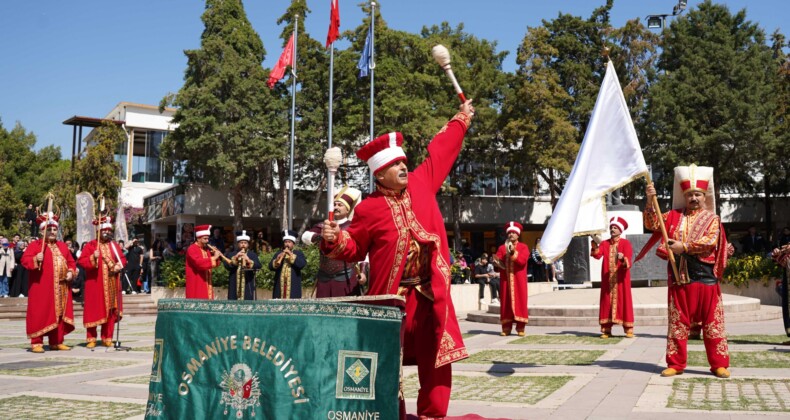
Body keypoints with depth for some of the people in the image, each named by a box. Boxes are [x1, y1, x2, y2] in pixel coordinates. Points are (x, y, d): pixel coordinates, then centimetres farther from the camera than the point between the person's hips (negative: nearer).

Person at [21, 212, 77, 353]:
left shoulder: (62, 246, 16)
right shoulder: (35, 245, -1)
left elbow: (71, 262, 19)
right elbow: (25, 260, -11)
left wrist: (71, 272, 1)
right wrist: (35, 259, -29)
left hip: (61, 289, 5)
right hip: (42, 288, -5)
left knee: (59, 314, 7)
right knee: (39, 314, -5)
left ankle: (56, 342, 15)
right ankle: (36, 343, 1)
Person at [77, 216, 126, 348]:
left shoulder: (115, 245, 11)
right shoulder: (90, 245, 0)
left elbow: (122, 259, 15)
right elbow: (81, 261, -6)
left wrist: (118, 266, -4)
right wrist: (93, 258, -22)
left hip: (111, 285, 3)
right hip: (95, 284, -3)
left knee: (110, 310, 4)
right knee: (93, 311, -2)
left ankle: (107, 338, 12)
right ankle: (91, 339, 6)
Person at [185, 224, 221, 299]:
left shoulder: (206, 250, 15)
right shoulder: (192, 249, -11)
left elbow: (215, 264, 15)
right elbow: (199, 262, -27)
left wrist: (216, 256, -4)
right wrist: (213, 258, -24)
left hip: (206, 283, 8)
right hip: (197, 284, -8)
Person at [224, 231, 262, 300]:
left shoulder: (252, 255, 9)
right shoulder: (231, 254, 12)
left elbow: (258, 266, -8)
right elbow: (226, 265, -4)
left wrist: (249, 261, -25)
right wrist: (235, 258, -18)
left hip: (248, 287, -1)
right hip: (234, 286, 1)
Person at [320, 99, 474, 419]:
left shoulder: (422, 183, 5)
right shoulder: (369, 208, -5)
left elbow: (440, 153, 19)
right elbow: (353, 249, 3)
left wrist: (460, 119, 26)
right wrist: (333, 239, -17)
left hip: (431, 292, 4)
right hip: (392, 294, -4)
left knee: (435, 357, 8)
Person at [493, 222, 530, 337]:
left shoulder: (523, 247, 5)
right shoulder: (502, 247, 13)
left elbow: (523, 260, -10)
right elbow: (498, 261, 4)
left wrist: (513, 252, -19)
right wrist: (497, 262, -19)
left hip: (518, 280, -2)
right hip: (505, 279, 2)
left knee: (519, 301, -4)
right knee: (506, 302, 1)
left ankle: (520, 328, -1)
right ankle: (506, 328, 5)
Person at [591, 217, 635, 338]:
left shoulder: (626, 243, -2)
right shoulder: (605, 243, 8)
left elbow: (629, 261, -14)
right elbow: (597, 255, -9)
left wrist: (622, 258, -35)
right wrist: (595, 246, -26)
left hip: (621, 279, -3)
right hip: (607, 279, 3)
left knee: (624, 302, -2)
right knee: (607, 302, 2)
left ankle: (629, 329, 1)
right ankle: (606, 330, 3)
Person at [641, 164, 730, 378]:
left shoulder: (711, 218, 3)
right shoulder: (674, 216, 11)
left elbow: (710, 241, -12)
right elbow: (652, 224, 1)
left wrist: (684, 246, -18)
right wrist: (650, 201, -12)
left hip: (705, 276, -2)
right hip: (679, 276, 2)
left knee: (712, 322, 2)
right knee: (677, 322, 5)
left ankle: (719, 364, 9)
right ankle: (676, 363, 12)